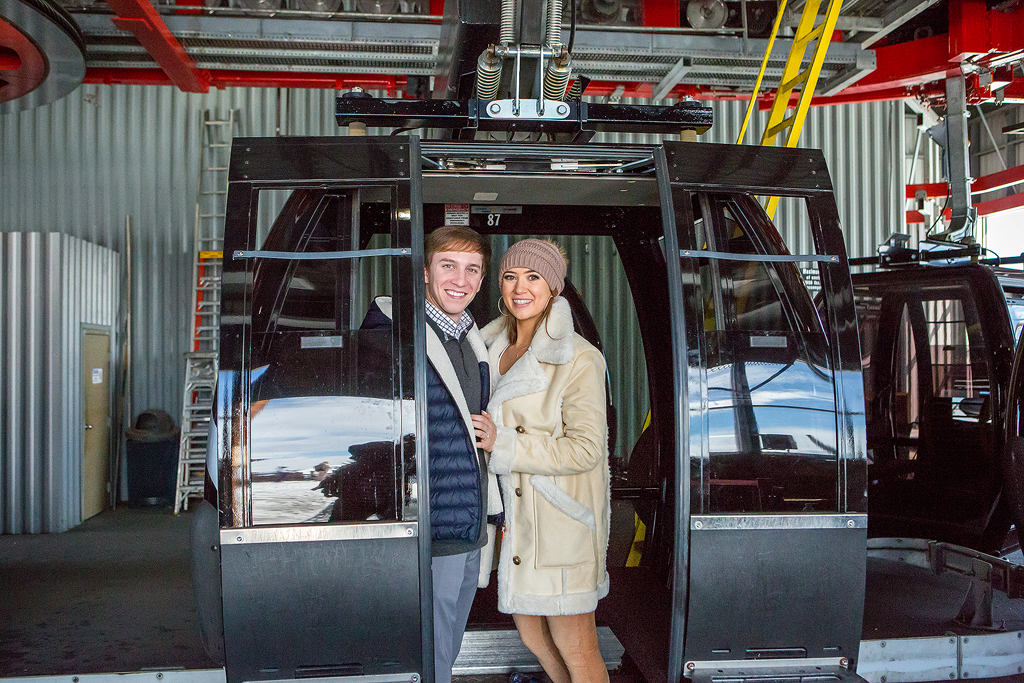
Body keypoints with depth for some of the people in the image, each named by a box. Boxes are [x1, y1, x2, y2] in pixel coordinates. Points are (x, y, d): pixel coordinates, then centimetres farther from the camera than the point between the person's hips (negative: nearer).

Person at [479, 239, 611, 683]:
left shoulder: (578, 358, -16)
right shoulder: (495, 344, 7)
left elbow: (585, 448, -20)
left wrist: (502, 444, -23)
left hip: (561, 515, -7)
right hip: (513, 515, 7)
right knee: (531, 632, 21)